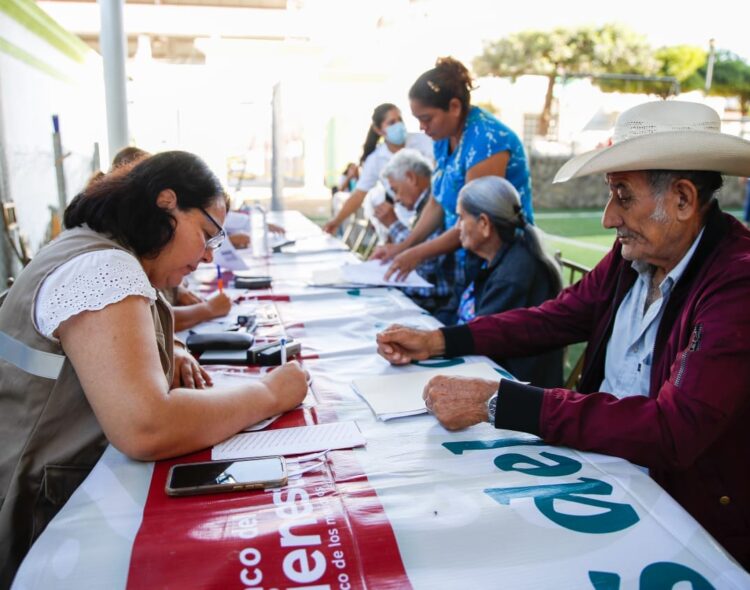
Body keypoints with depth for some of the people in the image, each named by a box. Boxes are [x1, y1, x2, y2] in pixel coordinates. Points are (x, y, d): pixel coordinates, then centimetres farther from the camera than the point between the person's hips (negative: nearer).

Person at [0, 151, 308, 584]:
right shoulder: (103, 268, -24)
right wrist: (270, 392, -22)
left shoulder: (92, 253, 8)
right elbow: (146, 429, -36)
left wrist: (163, 360, 2)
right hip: (44, 521, -9)